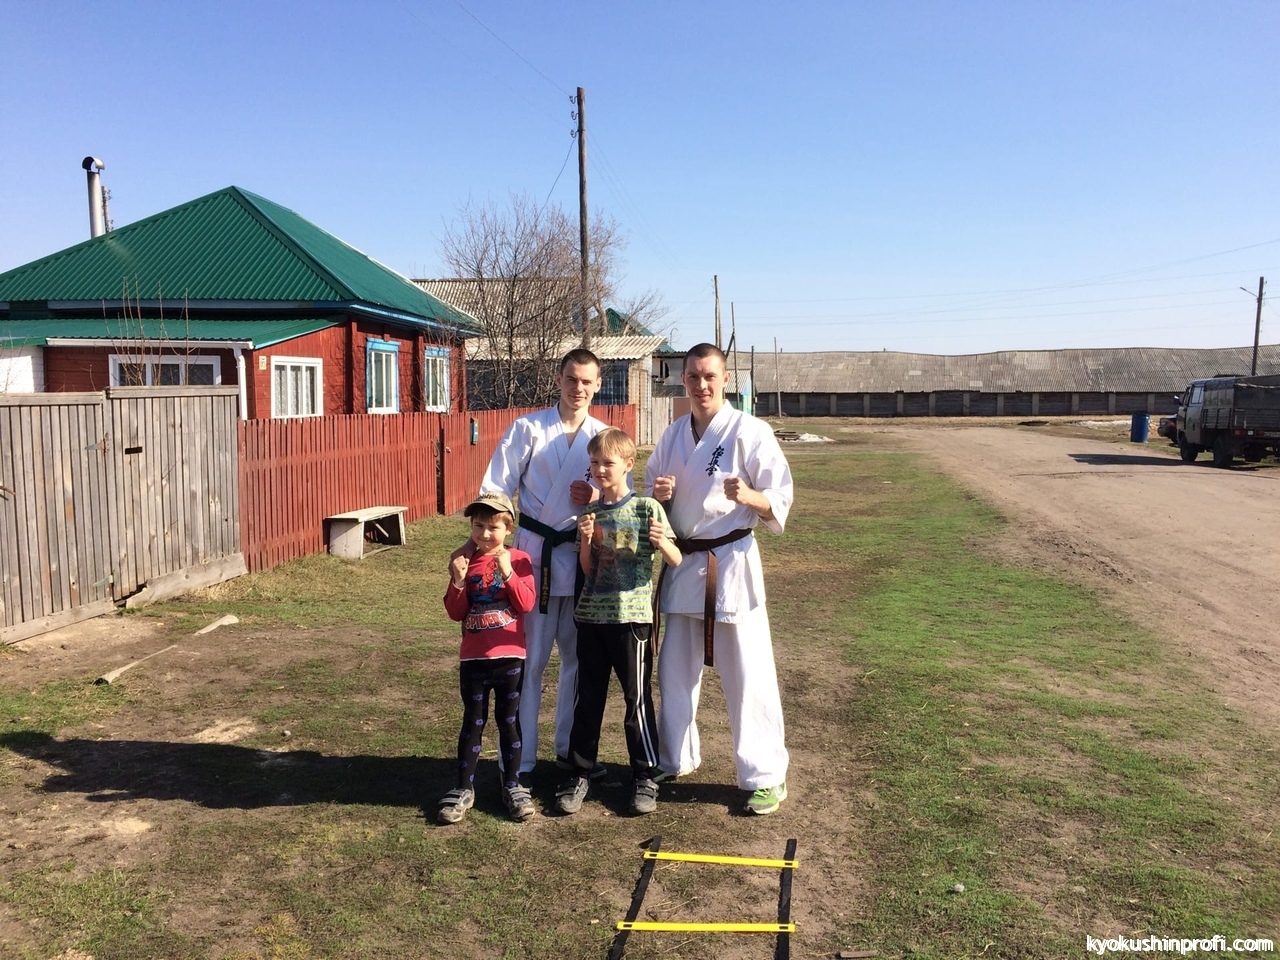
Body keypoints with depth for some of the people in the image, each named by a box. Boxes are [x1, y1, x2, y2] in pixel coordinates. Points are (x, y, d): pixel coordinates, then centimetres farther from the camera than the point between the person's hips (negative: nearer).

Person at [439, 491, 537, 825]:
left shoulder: (519, 560, -3)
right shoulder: (465, 562, 3)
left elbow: (526, 604, -14)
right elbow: (456, 613, 0)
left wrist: (508, 572, -24)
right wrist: (458, 581, -16)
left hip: (509, 657, -2)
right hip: (473, 658, 2)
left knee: (509, 721, 9)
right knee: (473, 722, 9)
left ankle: (513, 786, 22)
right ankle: (464, 789, 18)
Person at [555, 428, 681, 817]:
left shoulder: (647, 508, -6)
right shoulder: (589, 512, 7)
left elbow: (676, 561, -6)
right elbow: (588, 570, 8)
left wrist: (662, 543, -27)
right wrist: (586, 540, -10)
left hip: (632, 616, -4)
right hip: (591, 614, 4)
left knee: (637, 699, 5)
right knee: (587, 698, 11)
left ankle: (645, 777, 20)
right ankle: (580, 774, 23)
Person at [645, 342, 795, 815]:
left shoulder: (748, 431, -9)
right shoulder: (673, 434, 8)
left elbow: (780, 501, -9)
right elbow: (652, 489, 17)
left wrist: (748, 496, -29)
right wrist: (657, 494, -6)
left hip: (731, 561, -6)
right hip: (684, 562, 6)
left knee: (747, 674, 0)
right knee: (675, 668, 15)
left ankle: (766, 776, 16)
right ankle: (676, 759, 34)